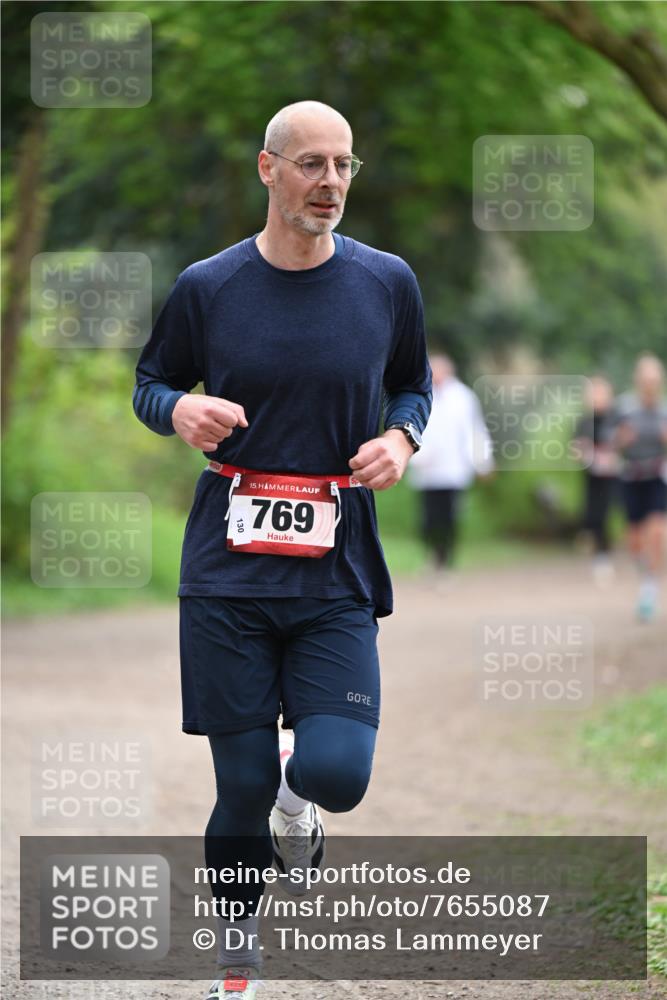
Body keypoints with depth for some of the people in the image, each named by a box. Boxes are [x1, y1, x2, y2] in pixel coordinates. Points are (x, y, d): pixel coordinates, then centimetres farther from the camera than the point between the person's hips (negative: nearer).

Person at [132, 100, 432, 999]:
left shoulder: (387, 282, 4)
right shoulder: (208, 287, 1)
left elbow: (413, 384, 19)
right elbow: (151, 383, 13)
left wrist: (401, 436, -3)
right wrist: (180, 410, -10)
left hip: (337, 572, 1)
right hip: (229, 567, 0)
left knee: (337, 772, -15)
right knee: (242, 784, 0)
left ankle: (298, 793, 24)